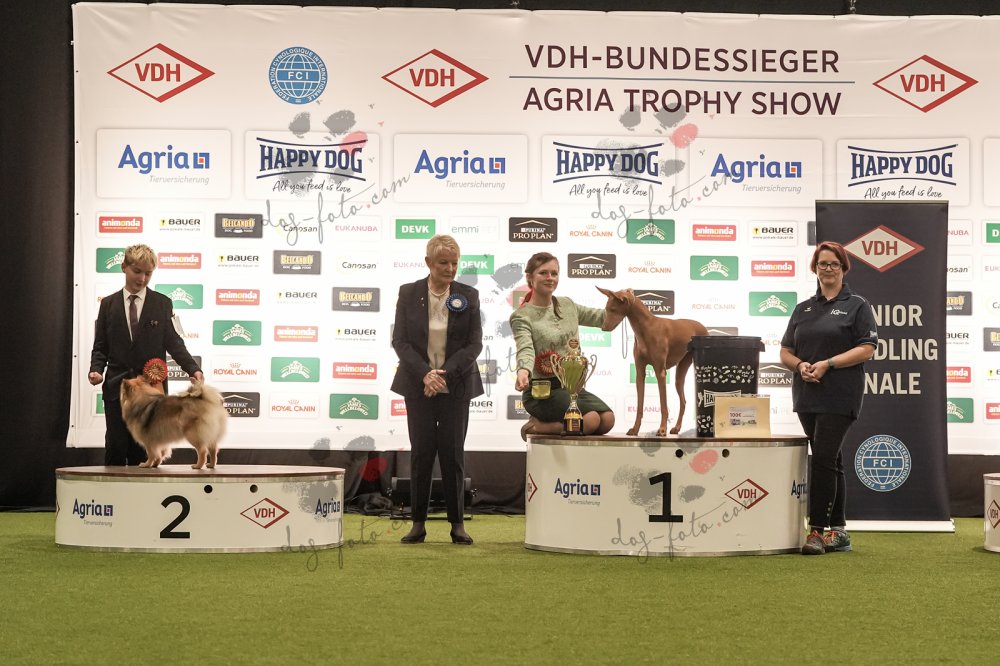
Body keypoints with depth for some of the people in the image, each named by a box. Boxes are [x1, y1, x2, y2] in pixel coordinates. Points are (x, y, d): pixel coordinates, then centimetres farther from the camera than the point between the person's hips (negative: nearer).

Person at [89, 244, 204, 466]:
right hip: (117, 387, 1)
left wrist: (193, 369, -12)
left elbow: (173, 342, 3)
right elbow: (100, 346, 11)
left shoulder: (162, 304, 6)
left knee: (144, 452, -2)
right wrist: (96, 369, -8)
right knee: (116, 448, -1)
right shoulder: (108, 304, 10)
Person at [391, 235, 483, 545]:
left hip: (455, 386, 0)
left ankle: (458, 523, 8)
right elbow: (400, 340, -3)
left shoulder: (468, 296, -1)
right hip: (418, 385, 0)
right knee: (421, 452, 1)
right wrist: (425, 374, -16)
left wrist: (445, 373, -15)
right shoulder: (408, 293, -1)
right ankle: (418, 523, 9)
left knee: (453, 452, 0)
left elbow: (475, 343, -4)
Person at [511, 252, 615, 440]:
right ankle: (534, 426, -4)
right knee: (590, 420, -27)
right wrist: (523, 371, -46)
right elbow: (525, 349, -24)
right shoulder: (522, 316, -8)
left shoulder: (567, 305, 12)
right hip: (542, 390, -7)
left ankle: (544, 424, 2)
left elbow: (602, 318, 21)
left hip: (571, 385, 7)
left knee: (607, 419, -16)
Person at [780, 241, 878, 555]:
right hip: (807, 396, 6)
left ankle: (818, 530, -10)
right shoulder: (803, 309, 16)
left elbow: (867, 349, -8)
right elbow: (786, 352, 14)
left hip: (839, 397, -5)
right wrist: (800, 365, -8)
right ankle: (838, 531, 14)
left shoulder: (856, 306, 1)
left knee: (823, 459, -12)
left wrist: (828, 363, -17)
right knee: (831, 461, 10)